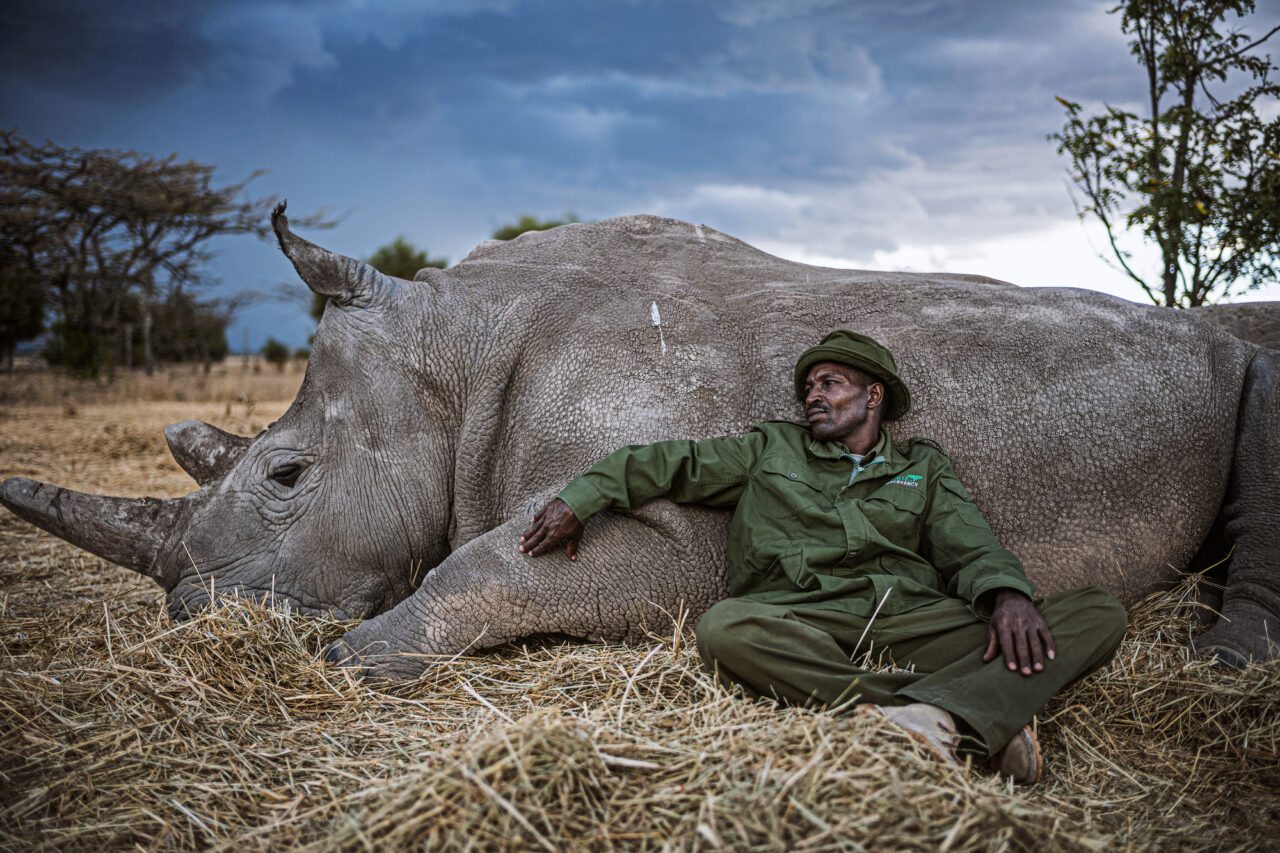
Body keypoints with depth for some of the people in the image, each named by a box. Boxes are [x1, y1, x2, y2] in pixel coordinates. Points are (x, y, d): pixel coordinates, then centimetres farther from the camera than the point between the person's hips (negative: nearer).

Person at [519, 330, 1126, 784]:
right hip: (803, 627, -1)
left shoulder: (923, 468, 23)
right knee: (726, 628, -37)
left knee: (1098, 614, -16)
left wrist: (1008, 594, -13)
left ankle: (928, 714, -40)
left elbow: (970, 549, 10)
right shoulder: (772, 449, 23)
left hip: (915, 621, 1)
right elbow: (672, 464, 20)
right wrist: (579, 499, 9)